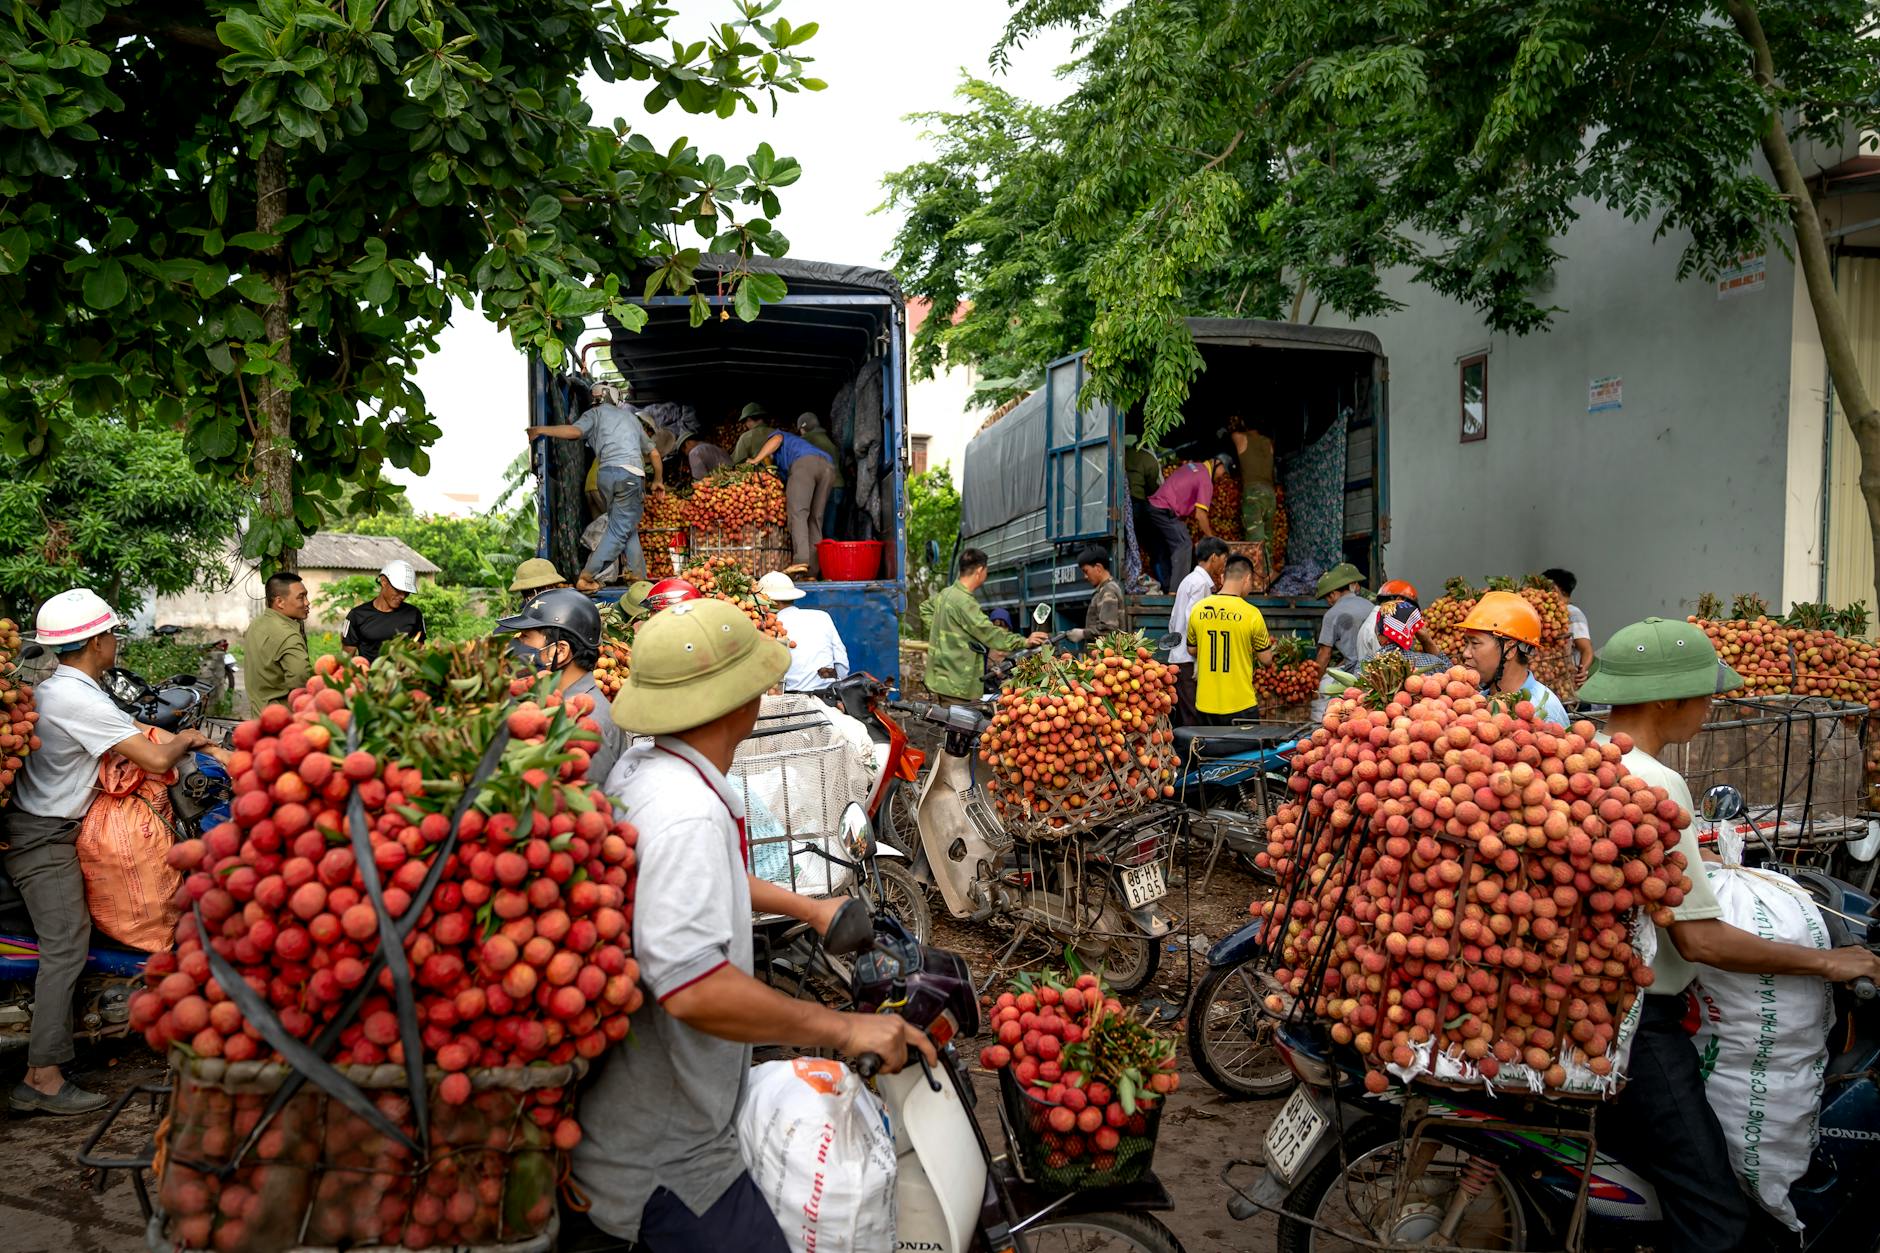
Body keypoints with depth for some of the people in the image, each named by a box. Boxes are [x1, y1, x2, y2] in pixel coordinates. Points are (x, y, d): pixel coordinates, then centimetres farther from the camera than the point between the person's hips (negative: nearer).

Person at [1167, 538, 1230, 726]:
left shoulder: (1189, 580, 20)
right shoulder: (1201, 583, -10)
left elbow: (1173, 620, 21)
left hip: (1177, 659, 10)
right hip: (1189, 661, -10)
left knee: (1183, 717, 11)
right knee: (1194, 718, -9)